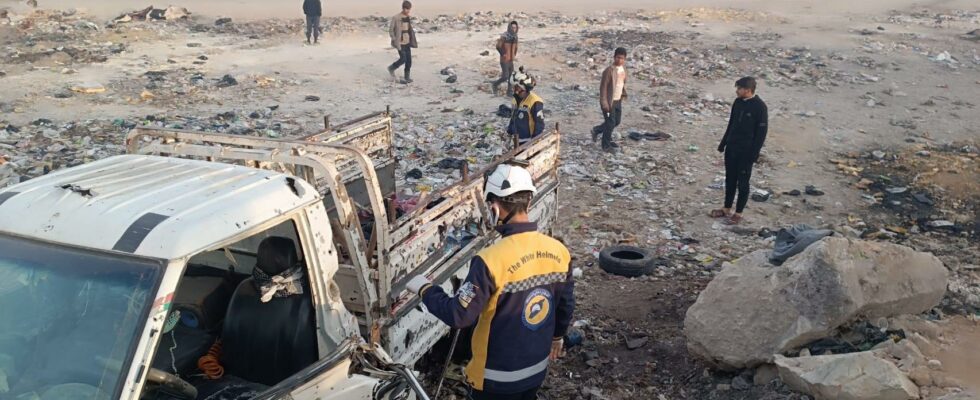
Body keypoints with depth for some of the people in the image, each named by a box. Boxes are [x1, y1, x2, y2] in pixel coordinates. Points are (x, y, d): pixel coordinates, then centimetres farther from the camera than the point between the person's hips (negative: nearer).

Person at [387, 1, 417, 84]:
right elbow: (391, 30, -7)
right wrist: (395, 40, -13)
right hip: (400, 43, -6)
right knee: (403, 59, -9)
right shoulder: (396, 18, -12)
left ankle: (407, 77, 15)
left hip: (407, 42, 6)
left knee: (409, 60, 4)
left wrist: (413, 41, 10)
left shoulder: (409, 17, 6)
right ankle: (391, 68, 18)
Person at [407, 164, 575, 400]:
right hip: (537, 369, 5)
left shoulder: (492, 260, -29)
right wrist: (557, 336, 24)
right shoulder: (558, 251, -10)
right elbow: (566, 305, 5)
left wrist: (425, 290, -7)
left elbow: (458, 316, -24)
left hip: (498, 377, -5)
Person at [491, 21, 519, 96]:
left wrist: (514, 54, 12)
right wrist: (503, 54, -12)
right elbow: (498, 46, -19)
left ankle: (510, 92, 17)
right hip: (504, 61, -7)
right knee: (505, 77, -11)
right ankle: (496, 84, 15)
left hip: (511, 61, 7)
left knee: (511, 77, 7)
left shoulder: (515, 36, 7)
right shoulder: (504, 36, -16)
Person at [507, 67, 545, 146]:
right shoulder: (516, 100, 7)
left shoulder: (535, 102, -20)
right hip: (518, 140, 9)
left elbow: (539, 124, -19)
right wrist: (509, 133, 20)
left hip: (529, 142, -9)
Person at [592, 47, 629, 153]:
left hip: (618, 100, 8)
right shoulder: (609, 70, -20)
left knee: (617, 121, 17)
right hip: (609, 101, -8)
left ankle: (597, 130, 36)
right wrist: (604, 103, -21)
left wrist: (623, 94, 10)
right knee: (610, 123, -1)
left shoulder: (623, 68, 4)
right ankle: (606, 145, 16)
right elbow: (603, 87, -19)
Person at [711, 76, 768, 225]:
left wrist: (754, 154, -16)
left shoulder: (760, 107, -16)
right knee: (730, 180, 15)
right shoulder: (738, 102, 4)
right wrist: (723, 144, 15)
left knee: (742, 183, 4)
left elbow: (761, 132, -14)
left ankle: (738, 214, 14)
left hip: (746, 152, -7)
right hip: (731, 149, 7)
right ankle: (727, 209, 27)